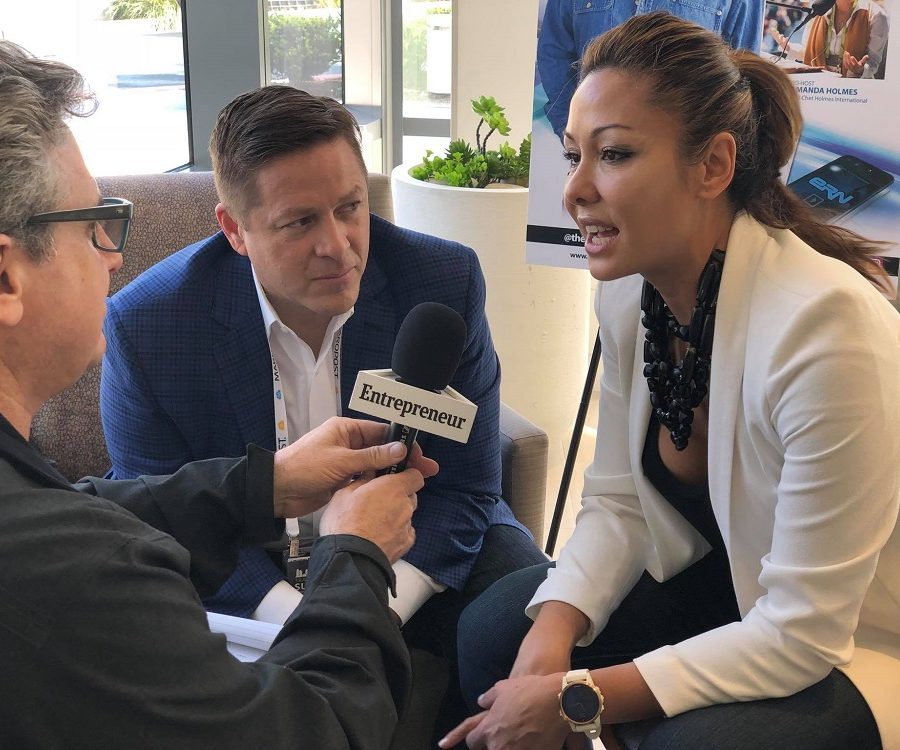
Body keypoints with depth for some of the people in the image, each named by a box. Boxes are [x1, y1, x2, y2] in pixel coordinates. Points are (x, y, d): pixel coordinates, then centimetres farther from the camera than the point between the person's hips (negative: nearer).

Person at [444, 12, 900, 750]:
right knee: (493, 629, -5)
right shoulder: (629, 290, -10)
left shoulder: (823, 321, -32)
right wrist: (550, 638, -19)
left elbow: (804, 634, -27)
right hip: (727, 589, 6)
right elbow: (618, 503, -1)